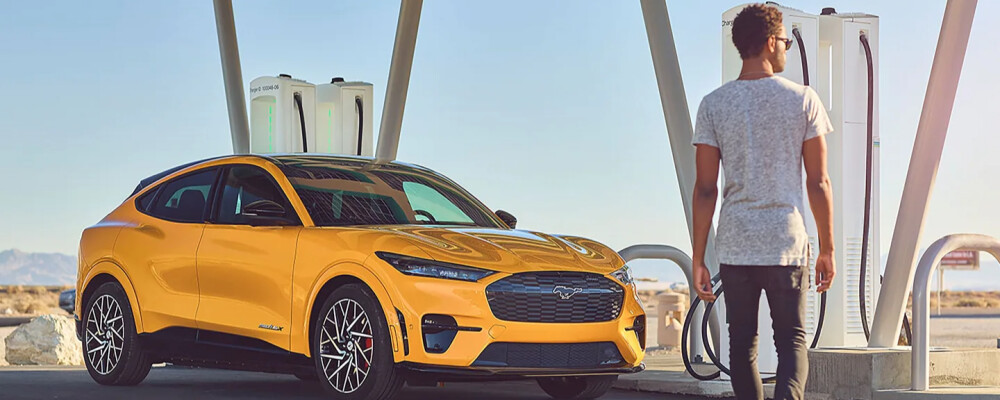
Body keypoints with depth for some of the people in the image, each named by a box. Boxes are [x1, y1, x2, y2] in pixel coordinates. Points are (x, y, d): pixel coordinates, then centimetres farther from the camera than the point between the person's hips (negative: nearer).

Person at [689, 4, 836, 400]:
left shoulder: (713, 105, 2)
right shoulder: (802, 100, 0)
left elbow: (705, 189, -1)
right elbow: (818, 182, 0)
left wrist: (698, 258, 3)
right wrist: (827, 249, 9)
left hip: (734, 247, 1)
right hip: (786, 243, -1)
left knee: (742, 345, 12)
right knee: (792, 341, 7)